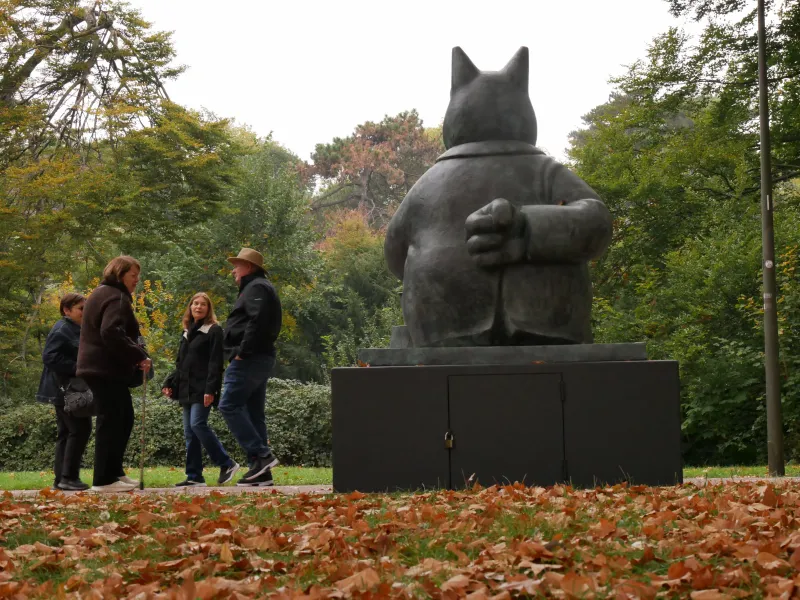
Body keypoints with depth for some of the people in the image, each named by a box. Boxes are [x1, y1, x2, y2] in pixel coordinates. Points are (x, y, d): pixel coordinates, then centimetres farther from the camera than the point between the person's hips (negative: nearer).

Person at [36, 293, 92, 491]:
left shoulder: (76, 330, 18)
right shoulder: (61, 331, -13)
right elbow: (49, 357, -23)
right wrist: (76, 367, -25)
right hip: (65, 390, -11)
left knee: (66, 432, 10)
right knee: (80, 429, -13)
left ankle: (61, 478, 13)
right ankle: (68, 476, -11)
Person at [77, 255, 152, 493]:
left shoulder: (102, 294, 21)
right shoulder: (116, 298, -13)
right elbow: (112, 333, -27)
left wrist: (135, 355, 16)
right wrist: (139, 356, -21)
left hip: (99, 366, 11)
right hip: (108, 369, -11)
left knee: (124, 419, 15)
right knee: (111, 421, -9)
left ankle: (114, 472, 18)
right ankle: (104, 480, -8)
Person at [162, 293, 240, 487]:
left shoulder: (214, 331, -3)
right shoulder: (186, 333, 19)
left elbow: (215, 364, -12)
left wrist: (210, 389, -21)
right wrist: (170, 383, 10)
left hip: (202, 389, -8)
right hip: (187, 390, 8)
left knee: (198, 424, -19)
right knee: (189, 432, 4)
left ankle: (227, 464, -8)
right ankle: (194, 476, 5)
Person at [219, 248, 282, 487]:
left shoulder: (256, 288, -8)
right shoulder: (257, 288, 25)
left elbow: (257, 321, -23)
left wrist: (242, 352, -22)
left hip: (249, 360, -11)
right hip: (260, 360, 11)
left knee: (229, 406, -13)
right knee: (254, 412, 9)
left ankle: (261, 454, -17)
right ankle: (262, 471, 7)